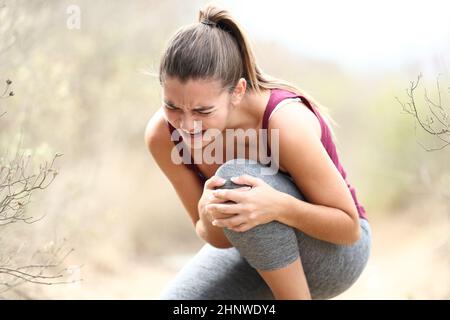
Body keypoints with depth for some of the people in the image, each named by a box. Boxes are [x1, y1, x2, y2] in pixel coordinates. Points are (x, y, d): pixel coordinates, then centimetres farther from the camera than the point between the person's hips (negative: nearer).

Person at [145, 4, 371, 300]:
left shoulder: (285, 122, -33)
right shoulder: (162, 134, -19)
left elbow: (349, 227, -22)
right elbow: (219, 239, -10)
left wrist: (279, 206, -42)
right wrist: (208, 215, -35)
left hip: (334, 253, -5)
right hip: (255, 247, 5)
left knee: (235, 179, -32)